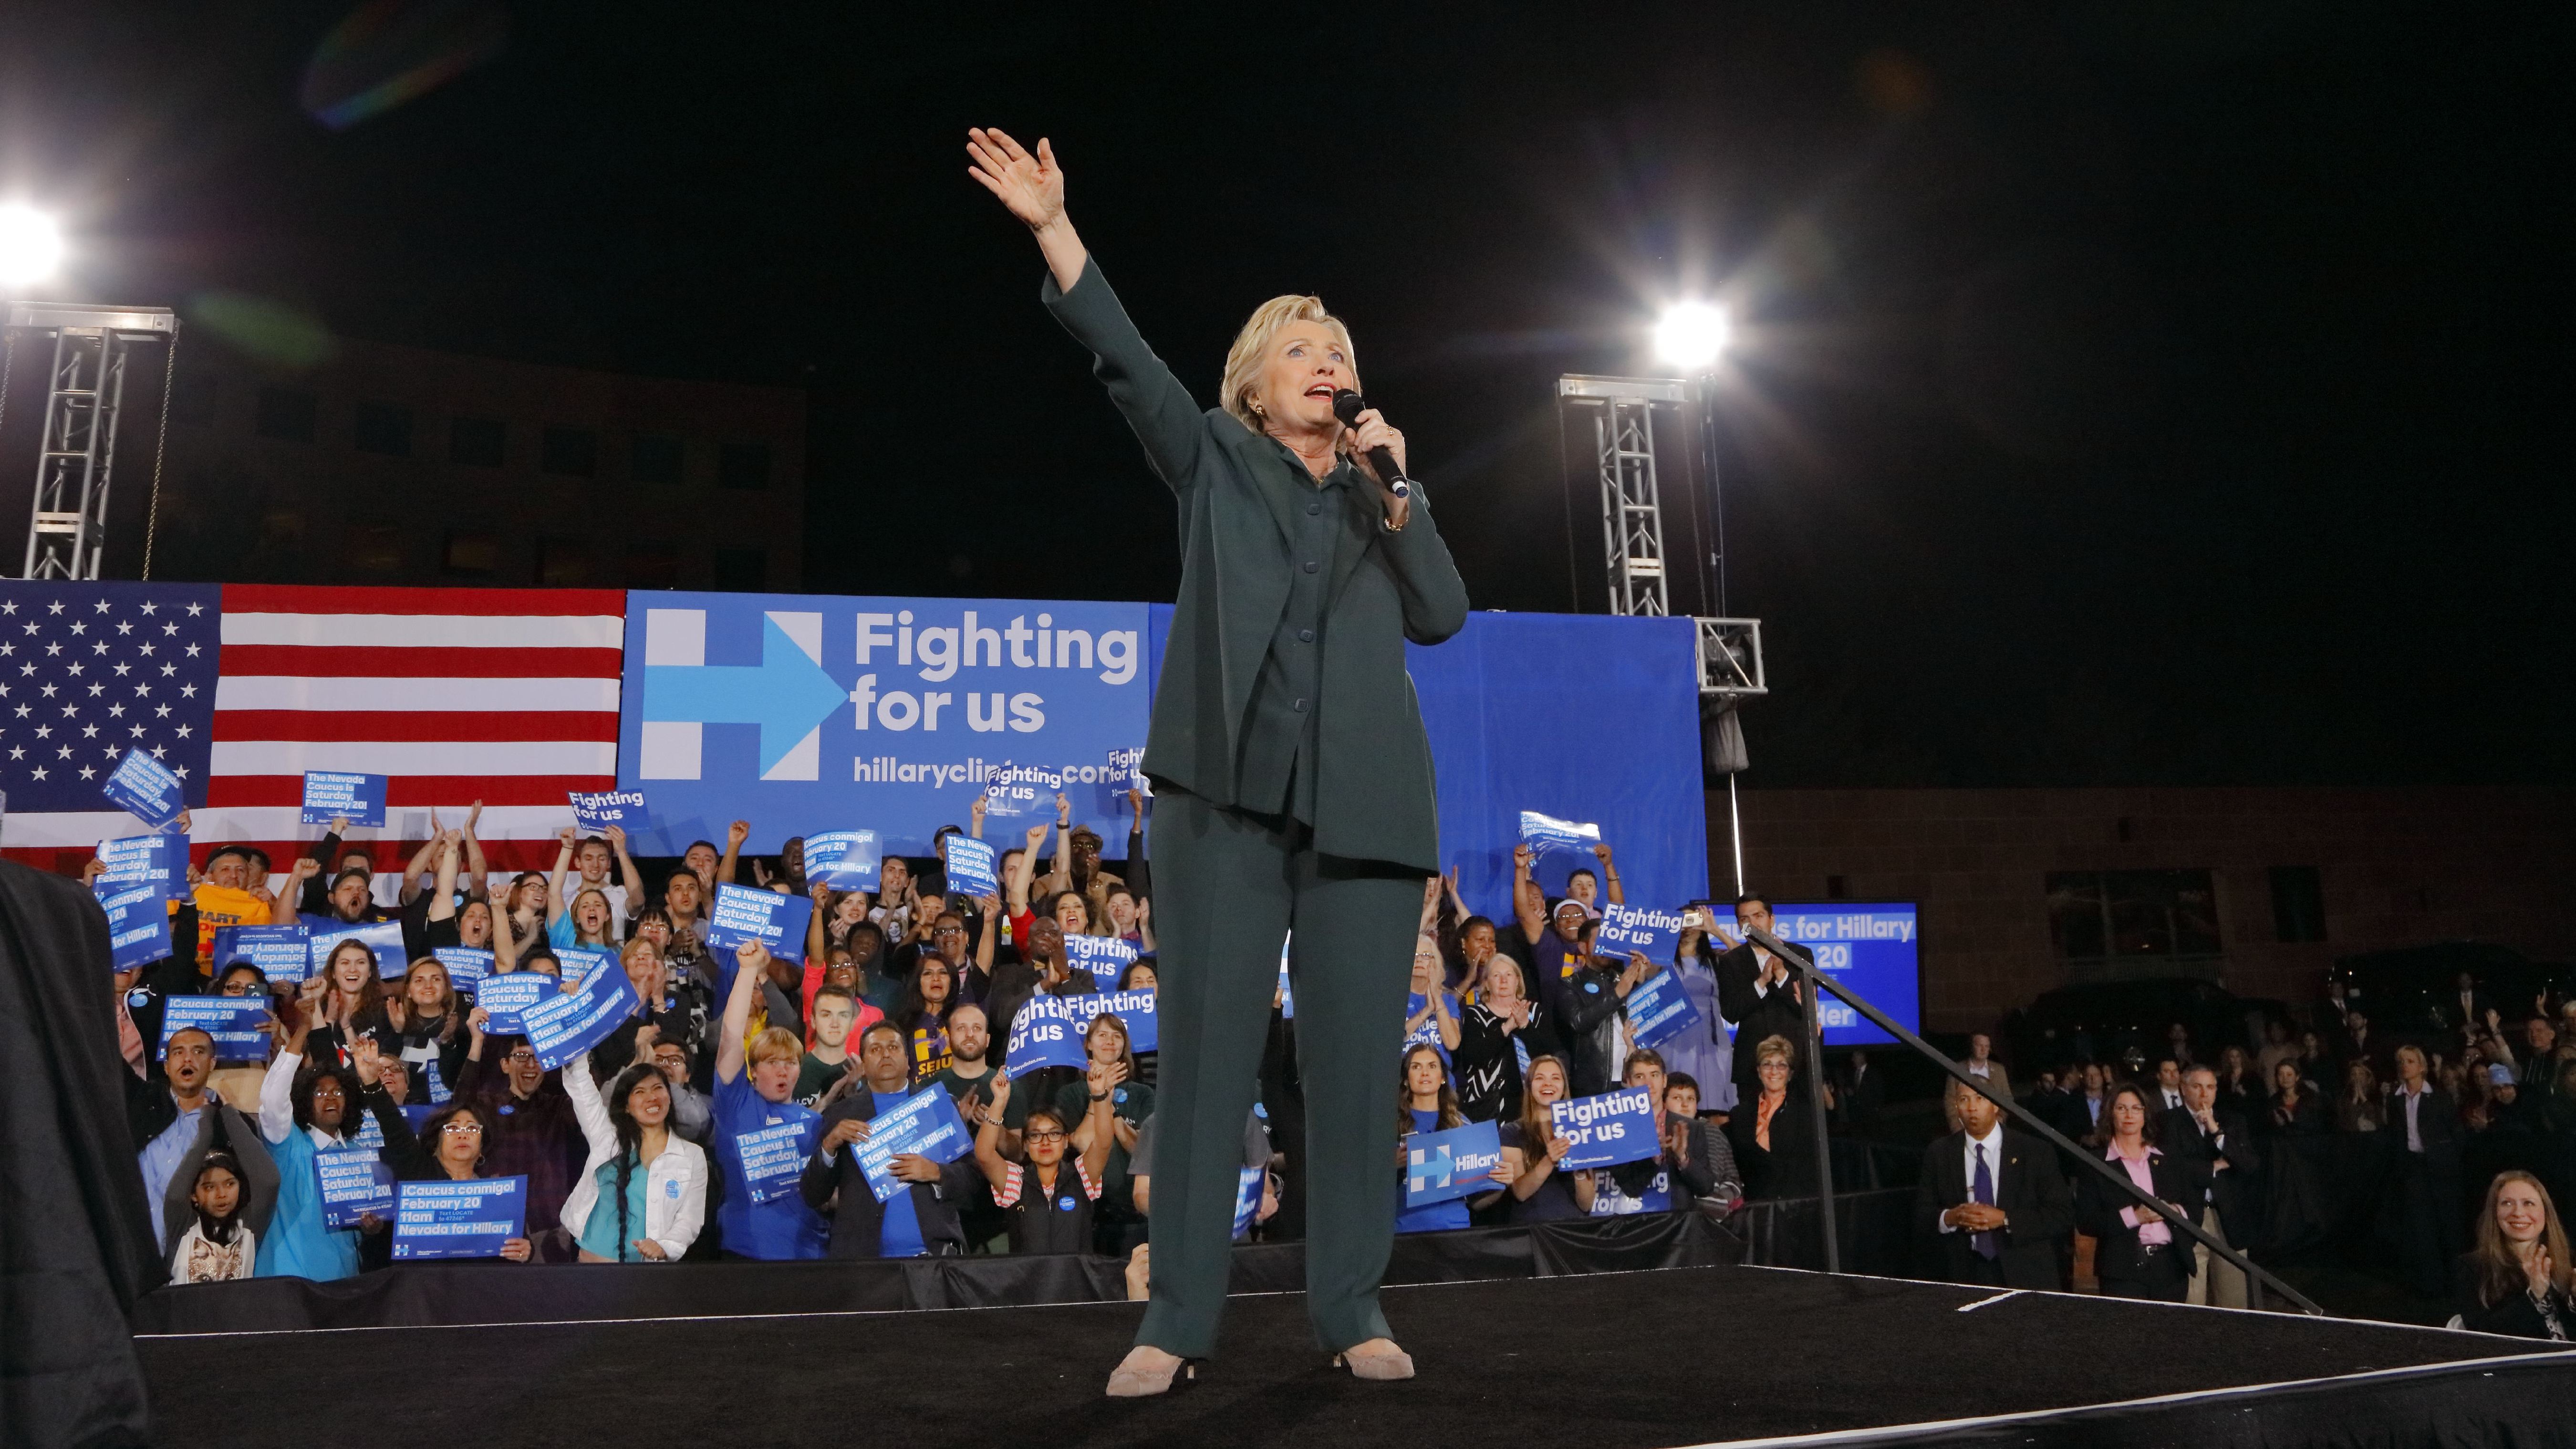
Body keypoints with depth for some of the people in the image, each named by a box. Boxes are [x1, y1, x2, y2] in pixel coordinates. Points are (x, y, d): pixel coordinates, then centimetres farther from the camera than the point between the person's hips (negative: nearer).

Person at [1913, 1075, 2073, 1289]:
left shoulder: (2034, 1151, -1)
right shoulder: (1938, 1155, 4)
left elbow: (2063, 1215, -5)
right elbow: (1920, 1220, 4)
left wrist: (2005, 1220, -16)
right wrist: (1949, 1218, -18)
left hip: (2025, 1278, -1)